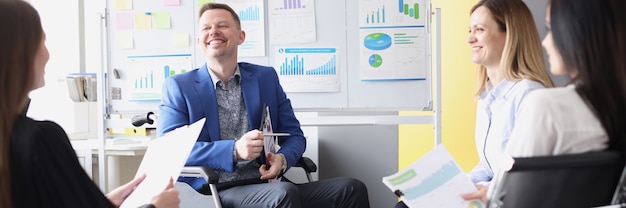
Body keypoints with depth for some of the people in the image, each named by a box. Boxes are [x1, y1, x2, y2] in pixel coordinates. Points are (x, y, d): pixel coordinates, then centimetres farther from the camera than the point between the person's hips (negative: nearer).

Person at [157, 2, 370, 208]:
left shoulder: (266, 77, 13)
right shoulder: (178, 86, 4)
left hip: (267, 186, 4)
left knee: (351, 188, -18)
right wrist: (234, 150, -21)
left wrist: (282, 159, -11)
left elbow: (294, 135, 14)